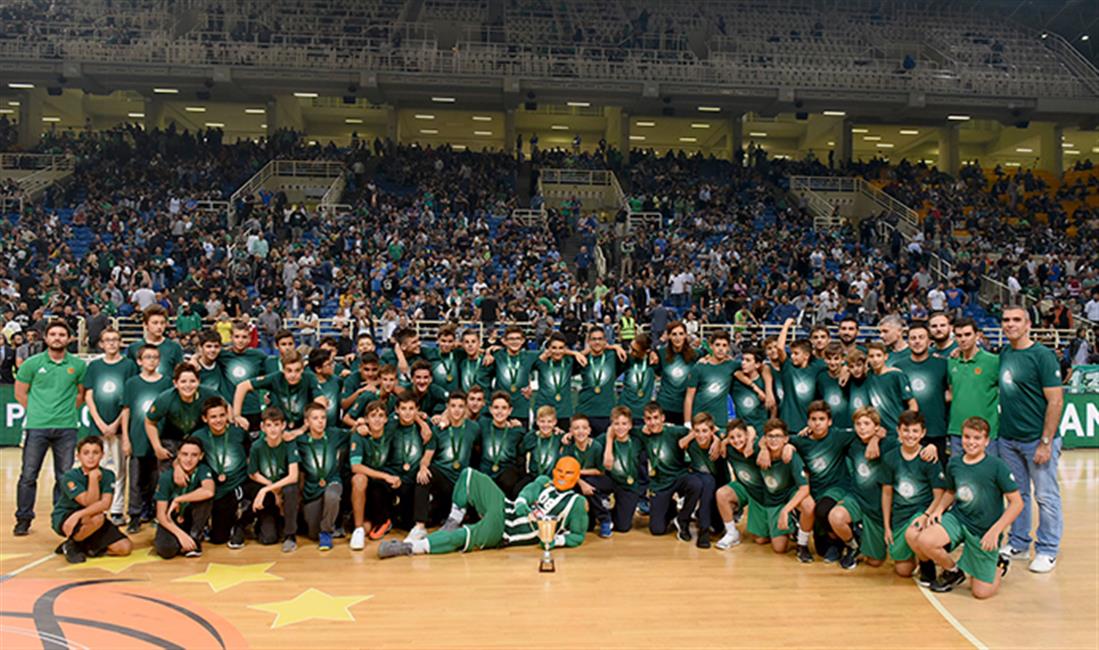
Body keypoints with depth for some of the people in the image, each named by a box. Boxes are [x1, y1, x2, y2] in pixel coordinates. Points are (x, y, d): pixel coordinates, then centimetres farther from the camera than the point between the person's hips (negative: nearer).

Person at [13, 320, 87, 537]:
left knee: (65, 477, 6)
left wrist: (68, 410, 5)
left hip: (66, 428, 1)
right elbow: (20, 392, 9)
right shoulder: (32, 363, 2)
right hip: (36, 427, -1)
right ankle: (23, 520, 13)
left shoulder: (78, 365, 4)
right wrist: (36, 411, 4)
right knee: (28, 475, 1)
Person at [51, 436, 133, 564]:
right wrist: (93, 477, -30)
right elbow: (89, 503, -25)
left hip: (92, 519, 4)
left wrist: (78, 514, -36)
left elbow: (105, 504, -23)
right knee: (97, 518, -38)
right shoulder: (70, 476, -17)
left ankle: (84, 547, 8)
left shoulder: (108, 475, -8)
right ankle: (71, 545, -9)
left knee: (125, 547, -11)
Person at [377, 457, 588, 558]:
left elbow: (578, 536, 3)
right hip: (504, 509, 5)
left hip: (503, 535, -5)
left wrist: (555, 540, -14)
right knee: (469, 475, -10)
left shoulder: (576, 502, 3)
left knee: (463, 537, -27)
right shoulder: (544, 482, 16)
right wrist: (524, 510, -19)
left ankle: (406, 547, -29)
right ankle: (453, 522, -4)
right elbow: (522, 497, 3)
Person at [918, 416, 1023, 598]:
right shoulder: (954, 463, -2)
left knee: (981, 592, -3)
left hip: (984, 531, -3)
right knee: (924, 540, -26)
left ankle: (999, 565, 32)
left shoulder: (996, 466, -15)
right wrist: (939, 509, -2)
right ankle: (953, 571, 6)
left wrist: (995, 531, -20)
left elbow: (1017, 503, -12)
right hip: (957, 518, 4)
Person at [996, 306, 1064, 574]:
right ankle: (1018, 544, 26)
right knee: (1017, 494, 15)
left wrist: (1046, 442, -16)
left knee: (1046, 496, 5)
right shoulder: (1003, 354, 6)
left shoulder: (1043, 356, -12)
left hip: (1037, 439, -6)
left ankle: (1047, 550, 16)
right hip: (1008, 438, 6)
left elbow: (1056, 401, -14)